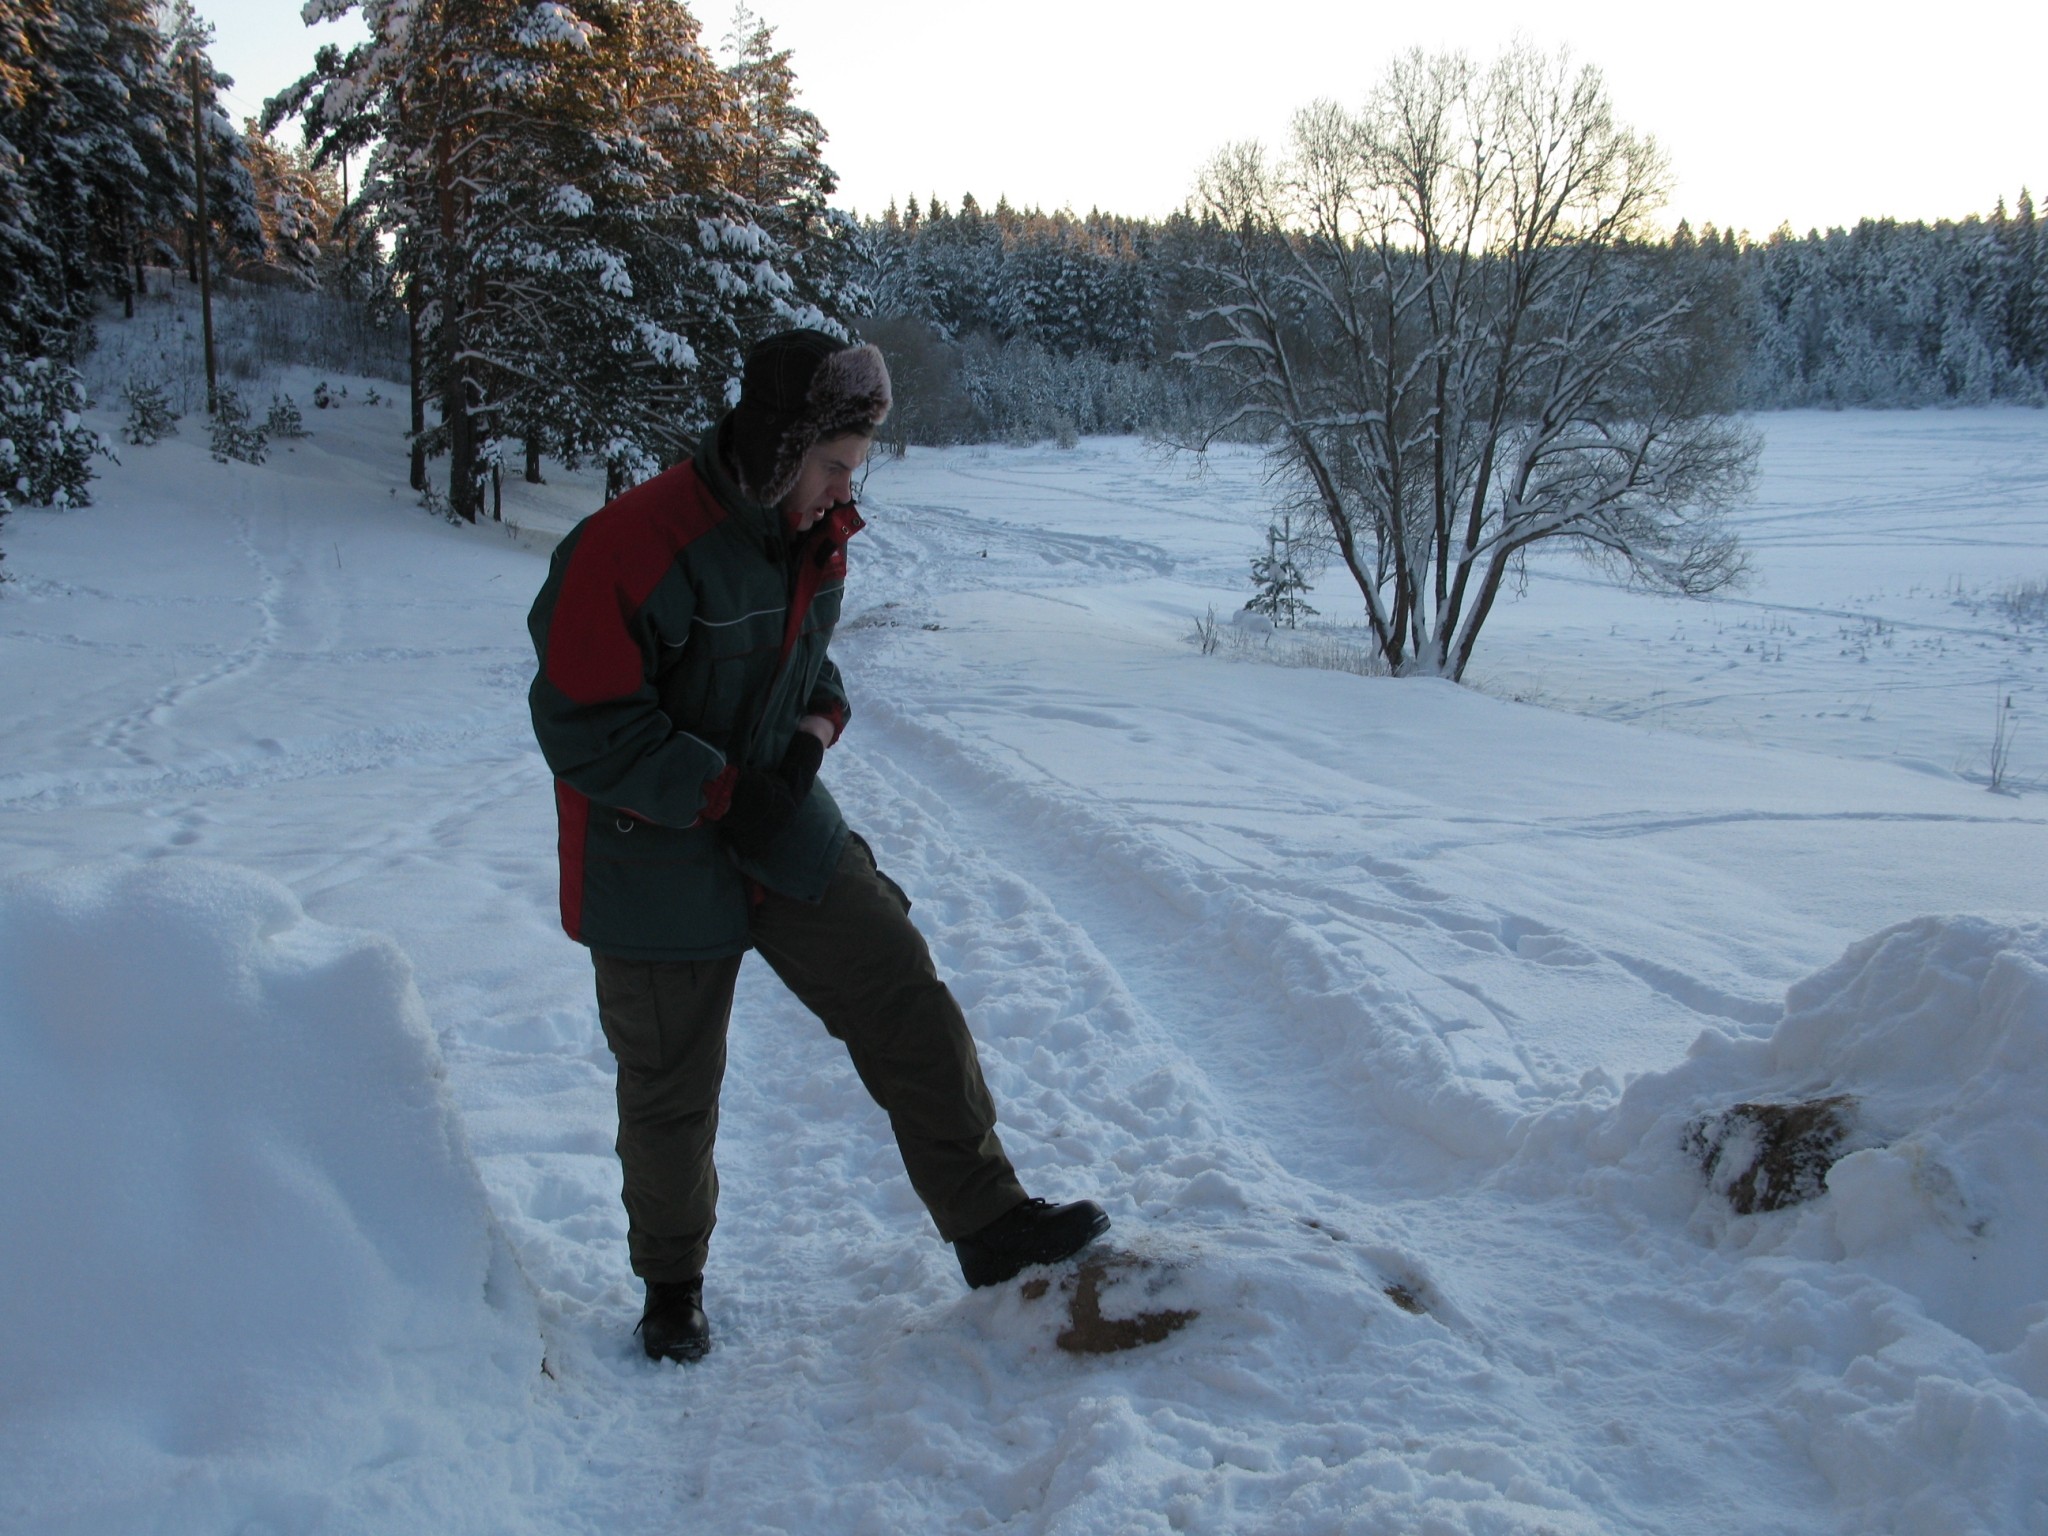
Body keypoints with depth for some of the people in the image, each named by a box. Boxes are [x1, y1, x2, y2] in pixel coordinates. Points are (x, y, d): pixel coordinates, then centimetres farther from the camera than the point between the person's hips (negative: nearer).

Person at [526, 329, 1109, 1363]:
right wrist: (722, 794, -23)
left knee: (909, 1005, -3)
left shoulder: (814, 538, 0)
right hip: (658, 864, -5)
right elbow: (586, 726, -23)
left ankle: (991, 1226, 8)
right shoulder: (631, 548, -24)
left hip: (786, 829, 6)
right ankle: (671, 1284, 34)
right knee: (670, 1092, 9)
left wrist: (814, 729, -6)